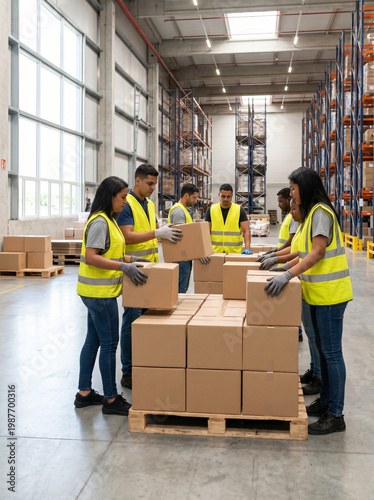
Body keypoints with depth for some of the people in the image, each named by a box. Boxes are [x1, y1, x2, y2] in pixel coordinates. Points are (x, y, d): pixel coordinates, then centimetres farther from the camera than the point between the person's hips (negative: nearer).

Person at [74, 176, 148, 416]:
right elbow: (90, 257, -25)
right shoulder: (100, 222, -18)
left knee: (93, 341, 15)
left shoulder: (109, 219, 13)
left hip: (99, 291, 10)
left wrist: (130, 260, 13)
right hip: (99, 291, -10)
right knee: (109, 343, -2)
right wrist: (124, 267, -29)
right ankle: (111, 400, 9)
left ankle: (84, 392, 26)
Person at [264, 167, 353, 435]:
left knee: (331, 352, -4)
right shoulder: (311, 213, 16)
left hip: (330, 293, -10)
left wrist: (288, 275, -32)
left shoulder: (321, 212, -15)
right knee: (323, 350, 16)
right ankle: (325, 402, 28)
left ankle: (335, 416, 4)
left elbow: (318, 251, -24)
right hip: (319, 293, 10)